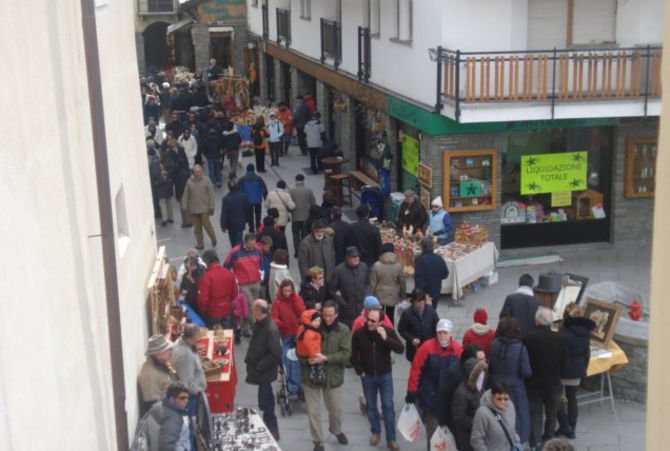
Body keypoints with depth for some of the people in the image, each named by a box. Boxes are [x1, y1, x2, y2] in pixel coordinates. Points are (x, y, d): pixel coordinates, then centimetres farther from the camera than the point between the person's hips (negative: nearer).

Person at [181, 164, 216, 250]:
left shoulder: (206, 180, -3)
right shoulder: (189, 181, 3)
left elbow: (211, 194, -3)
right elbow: (186, 195, 6)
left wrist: (211, 207, -7)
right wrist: (184, 207, 2)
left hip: (204, 208, -3)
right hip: (193, 209, 3)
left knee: (207, 224, -6)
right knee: (197, 228, 7)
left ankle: (213, 239, 19)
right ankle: (200, 244, 18)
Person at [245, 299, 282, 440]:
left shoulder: (271, 329, -24)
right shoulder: (258, 324, 3)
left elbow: (275, 354, -26)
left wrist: (259, 367, -20)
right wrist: (248, 360, 8)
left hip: (265, 372, -9)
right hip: (258, 369, 9)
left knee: (264, 401, -3)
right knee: (266, 398, 21)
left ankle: (273, 430, 10)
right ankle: (269, 425, 36)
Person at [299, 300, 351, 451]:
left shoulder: (343, 330, -6)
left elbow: (346, 354, -13)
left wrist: (326, 358, -25)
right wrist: (307, 359, -23)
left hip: (333, 375, 1)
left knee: (336, 409, 18)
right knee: (313, 411, 6)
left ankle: (336, 430, 49)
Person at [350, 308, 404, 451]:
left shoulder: (388, 331, -13)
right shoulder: (359, 333, -11)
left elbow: (400, 349, -21)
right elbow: (353, 355, -1)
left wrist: (386, 338, -32)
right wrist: (360, 371, -4)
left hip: (385, 376, -1)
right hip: (367, 377, 1)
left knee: (388, 406, -1)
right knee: (371, 406, 13)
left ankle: (391, 439, 6)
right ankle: (375, 432, 32)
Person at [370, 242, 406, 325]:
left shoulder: (376, 265, -10)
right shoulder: (398, 266, -6)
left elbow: (373, 282, -6)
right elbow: (402, 283, 1)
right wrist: (403, 295, 15)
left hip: (379, 296, -1)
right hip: (393, 296, 1)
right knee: (390, 316, 9)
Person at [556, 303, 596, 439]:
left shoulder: (563, 334, -19)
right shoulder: (585, 332, 0)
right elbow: (587, 353, 8)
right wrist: (583, 369, 18)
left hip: (563, 372, -6)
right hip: (577, 372, 6)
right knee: (572, 399, 17)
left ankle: (565, 427, 7)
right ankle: (571, 428, 24)